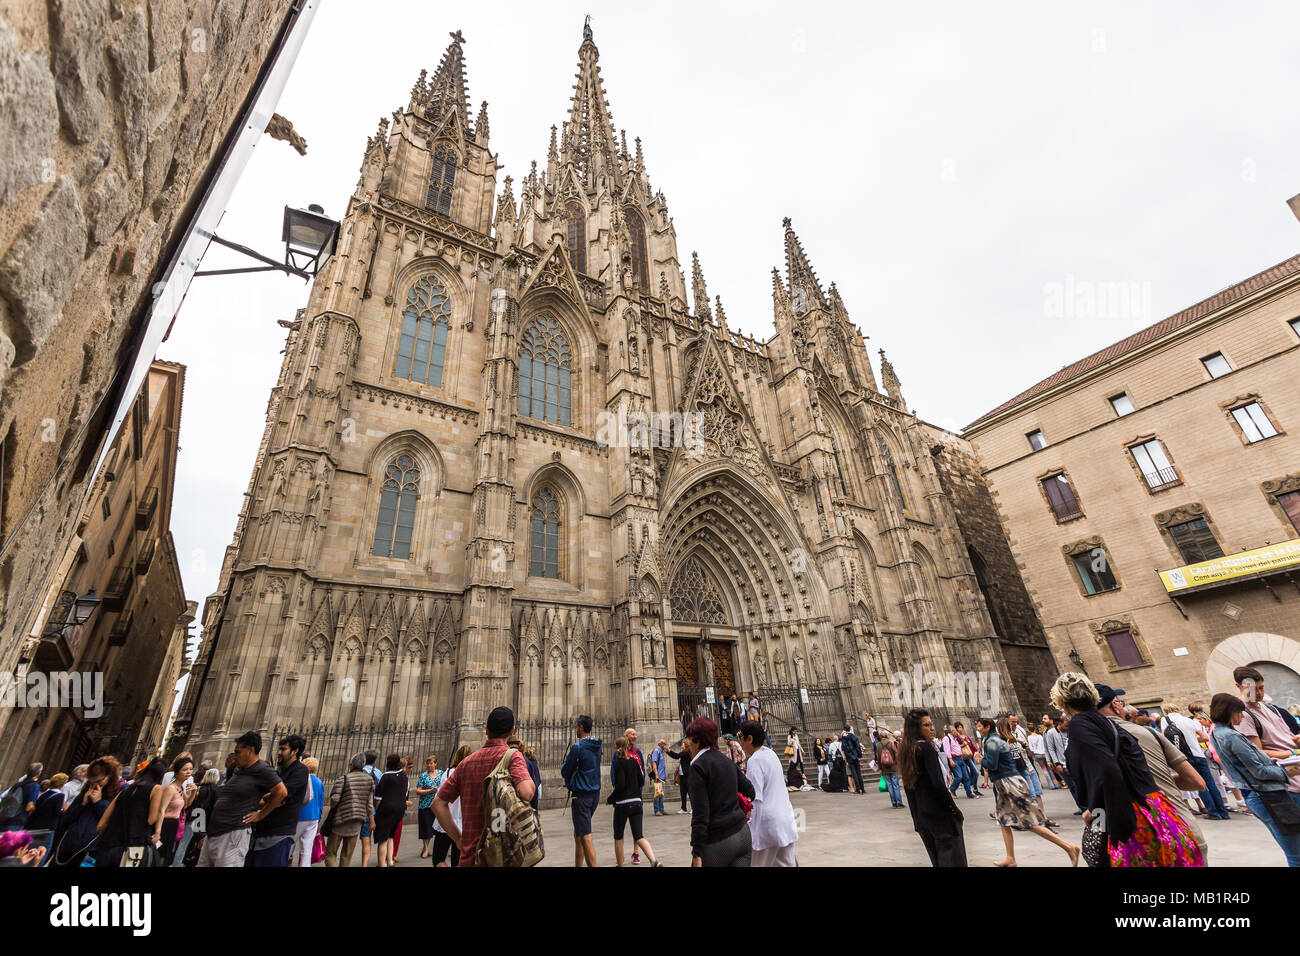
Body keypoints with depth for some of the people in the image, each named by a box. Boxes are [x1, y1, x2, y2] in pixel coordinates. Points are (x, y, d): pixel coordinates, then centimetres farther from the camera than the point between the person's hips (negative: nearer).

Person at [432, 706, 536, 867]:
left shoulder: (466, 762, 7)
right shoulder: (512, 755, -10)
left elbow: (438, 803, 11)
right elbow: (526, 793, -25)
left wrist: (458, 838, 14)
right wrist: (530, 782, -4)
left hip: (469, 856, 4)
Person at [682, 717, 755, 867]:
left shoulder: (698, 766, -11)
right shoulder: (728, 761, 9)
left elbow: (700, 814, -15)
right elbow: (750, 791, 17)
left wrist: (696, 852, -13)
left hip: (717, 842, -6)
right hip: (743, 833, 6)